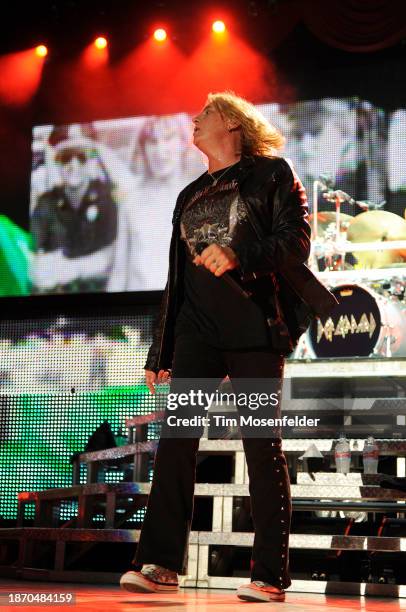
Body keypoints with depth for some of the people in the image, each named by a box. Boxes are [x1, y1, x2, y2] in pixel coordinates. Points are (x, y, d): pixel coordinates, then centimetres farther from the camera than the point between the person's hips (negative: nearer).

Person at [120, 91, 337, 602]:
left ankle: (269, 575, -3)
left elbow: (296, 240, -5)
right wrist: (160, 351, 18)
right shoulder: (191, 196, 23)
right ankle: (160, 562, -10)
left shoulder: (271, 173, 7)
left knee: (261, 445, -6)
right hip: (198, 328, 5)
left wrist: (240, 256, -23)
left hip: (255, 326, -5)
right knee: (176, 436, -9)